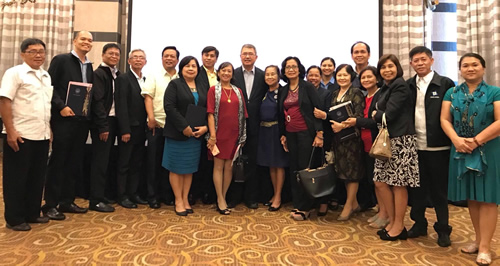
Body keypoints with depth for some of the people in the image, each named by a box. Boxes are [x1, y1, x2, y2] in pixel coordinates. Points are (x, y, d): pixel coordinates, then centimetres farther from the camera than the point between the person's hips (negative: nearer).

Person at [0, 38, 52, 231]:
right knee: (16, 179, 4)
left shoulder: (46, 77, 14)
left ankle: (32, 213, 25)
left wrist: (50, 129, 13)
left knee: (37, 178, 13)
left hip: (42, 136, 7)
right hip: (21, 136, -6)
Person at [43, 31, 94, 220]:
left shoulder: (89, 66, 15)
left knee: (74, 163, 10)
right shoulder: (60, 60, -2)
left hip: (82, 120, 6)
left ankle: (66, 201, 22)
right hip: (64, 119, -6)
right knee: (57, 162, 0)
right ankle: (50, 204, 11)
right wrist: (61, 107, -18)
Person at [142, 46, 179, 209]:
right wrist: (151, 117, -14)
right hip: (156, 125, -1)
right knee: (154, 160, 3)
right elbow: (148, 97, -1)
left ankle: (168, 195, 19)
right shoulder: (154, 77, 9)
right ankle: (153, 196, 14)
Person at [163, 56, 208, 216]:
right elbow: (169, 107, -12)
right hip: (177, 134, -4)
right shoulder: (175, 84, -1)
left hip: (197, 134, 4)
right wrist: (184, 127, -18)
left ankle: (185, 199, 21)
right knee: (176, 168, 4)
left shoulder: (202, 88, 13)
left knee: (190, 168, 10)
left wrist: (205, 127, -7)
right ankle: (178, 201, 15)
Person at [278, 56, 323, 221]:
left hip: (306, 133, -5)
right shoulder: (283, 91, 12)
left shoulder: (308, 87, -2)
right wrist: (282, 134, 12)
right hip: (290, 134, 5)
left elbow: (318, 110, -7)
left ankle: (305, 208, 7)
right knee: (294, 169, 8)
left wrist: (319, 133, -13)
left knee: (305, 168, -3)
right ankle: (297, 204, 18)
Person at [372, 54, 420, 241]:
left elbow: (389, 115, -16)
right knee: (381, 182, 10)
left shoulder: (400, 85, -10)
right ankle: (392, 222, 25)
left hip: (400, 140, -9)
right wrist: (378, 115, -4)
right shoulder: (386, 88, 17)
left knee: (398, 184, 1)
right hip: (386, 140, 9)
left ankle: (399, 227, 16)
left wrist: (375, 115, 1)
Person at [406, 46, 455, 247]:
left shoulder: (445, 84, -3)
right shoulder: (408, 86, 7)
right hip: (415, 146, 3)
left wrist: (452, 140, -9)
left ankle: (443, 229, 24)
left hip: (438, 147, -3)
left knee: (439, 190, 8)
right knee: (417, 188, 13)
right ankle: (419, 224, 29)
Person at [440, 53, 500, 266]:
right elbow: (444, 119, 1)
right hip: (461, 151, 3)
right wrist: (457, 140, -15)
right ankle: (478, 240, 25)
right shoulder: (452, 93, 9)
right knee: (471, 197, 10)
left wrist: (476, 140, -18)